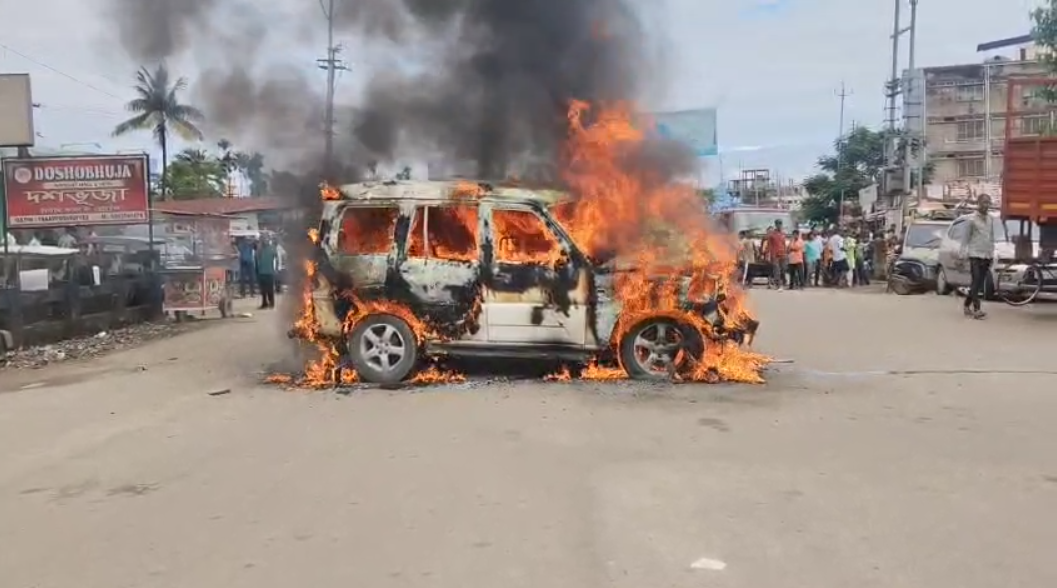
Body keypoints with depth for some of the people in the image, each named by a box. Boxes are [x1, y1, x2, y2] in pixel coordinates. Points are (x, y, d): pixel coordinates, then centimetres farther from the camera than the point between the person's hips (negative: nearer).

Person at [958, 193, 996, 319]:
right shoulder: (971, 218, -5)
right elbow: (965, 238, -5)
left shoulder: (990, 219, 12)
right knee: (976, 282, -10)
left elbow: (992, 238, 18)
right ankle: (977, 309, -15)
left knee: (979, 283, 8)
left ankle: (967, 305, 20)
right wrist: (963, 255, -8)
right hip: (975, 254, -6)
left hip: (986, 256, 6)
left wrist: (992, 254, 15)